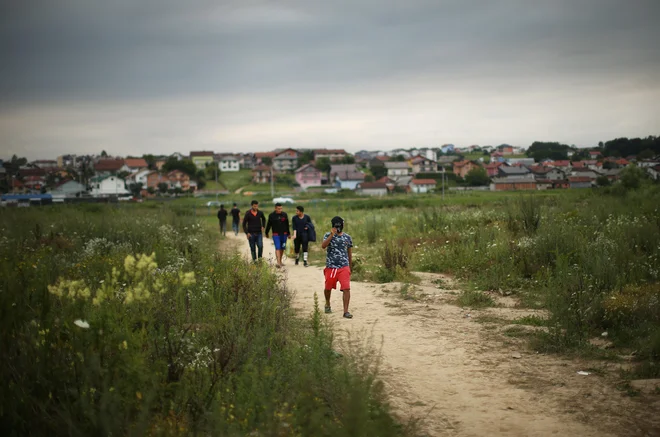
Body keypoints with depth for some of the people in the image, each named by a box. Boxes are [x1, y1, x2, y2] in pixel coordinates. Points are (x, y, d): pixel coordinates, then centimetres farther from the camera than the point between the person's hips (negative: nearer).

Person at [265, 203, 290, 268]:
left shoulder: (284, 215, 1)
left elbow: (287, 225, 9)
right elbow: (269, 225, 5)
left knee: (282, 248, 9)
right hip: (276, 235, -3)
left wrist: (288, 234, 14)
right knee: (277, 248, -13)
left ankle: (280, 261, 24)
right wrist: (266, 233, 14)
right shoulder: (272, 215, -5)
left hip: (284, 234, 3)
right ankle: (278, 263, -19)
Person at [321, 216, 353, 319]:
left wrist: (350, 267, 17)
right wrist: (331, 235, -27)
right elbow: (323, 246, -19)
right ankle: (327, 304, 43)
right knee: (328, 288, 15)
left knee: (346, 288, -14)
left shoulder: (347, 237, 6)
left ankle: (346, 311, -12)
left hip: (344, 267, 0)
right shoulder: (328, 235, 0)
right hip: (330, 267, 0)